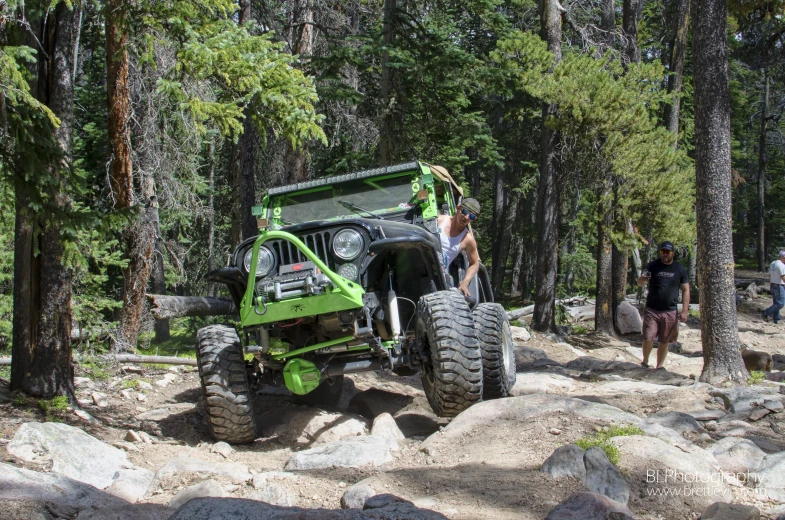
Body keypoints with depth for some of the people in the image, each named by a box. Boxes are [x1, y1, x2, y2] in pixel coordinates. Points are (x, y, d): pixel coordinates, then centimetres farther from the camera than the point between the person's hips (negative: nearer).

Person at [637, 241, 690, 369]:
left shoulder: (680, 269, 4)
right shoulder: (653, 266, 3)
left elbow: (685, 290, 7)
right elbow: (640, 283, 6)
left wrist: (685, 311, -1)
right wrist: (642, 279, -20)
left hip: (670, 312, 1)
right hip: (651, 310, -1)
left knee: (664, 342, 5)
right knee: (648, 339, -7)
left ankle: (659, 367, 17)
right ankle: (645, 362, 15)